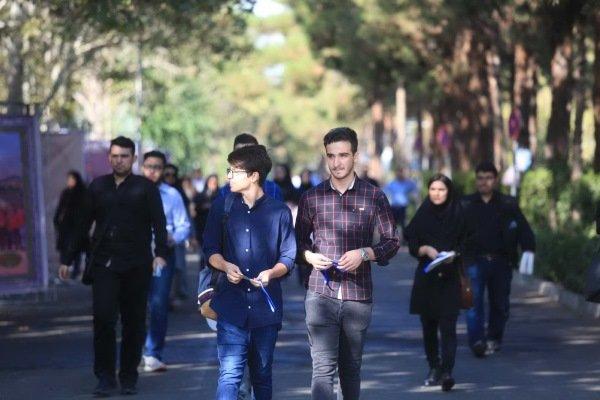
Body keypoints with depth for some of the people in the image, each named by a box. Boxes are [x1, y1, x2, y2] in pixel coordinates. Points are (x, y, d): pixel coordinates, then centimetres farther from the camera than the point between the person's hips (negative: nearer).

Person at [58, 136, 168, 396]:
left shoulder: (146, 188, 3)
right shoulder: (97, 187, 12)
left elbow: (158, 223, -4)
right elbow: (83, 225, 16)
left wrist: (160, 254, -19)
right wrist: (68, 259, 14)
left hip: (136, 266, -1)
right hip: (104, 265, 1)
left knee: (134, 322, 4)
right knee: (103, 317, -10)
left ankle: (129, 378, 14)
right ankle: (105, 377, -2)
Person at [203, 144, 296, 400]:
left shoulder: (279, 212, 1)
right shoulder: (222, 206, 6)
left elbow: (289, 257, 2)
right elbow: (211, 249, 9)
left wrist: (271, 273, -18)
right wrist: (226, 266, -11)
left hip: (266, 306, 0)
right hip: (231, 304, 0)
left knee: (262, 374, 13)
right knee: (229, 374, -11)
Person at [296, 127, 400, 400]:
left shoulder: (374, 198, 4)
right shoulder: (311, 198, 7)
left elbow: (392, 242, 7)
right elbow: (299, 242, 14)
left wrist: (364, 254, -11)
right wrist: (311, 256, -7)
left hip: (359, 296, 1)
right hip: (321, 293, 0)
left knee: (351, 368, 11)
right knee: (323, 367, -11)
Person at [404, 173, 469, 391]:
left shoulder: (457, 216, 2)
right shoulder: (422, 216, 6)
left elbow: (464, 245, 7)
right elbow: (412, 246, 5)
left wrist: (452, 255, -11)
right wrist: (426, 249, -14)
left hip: (449, 277, -2)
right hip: (426, 277, 2)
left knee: (447, 325, -11)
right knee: (428, 325, 7)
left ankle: (447, 372, -20)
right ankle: (434, 368, 21)